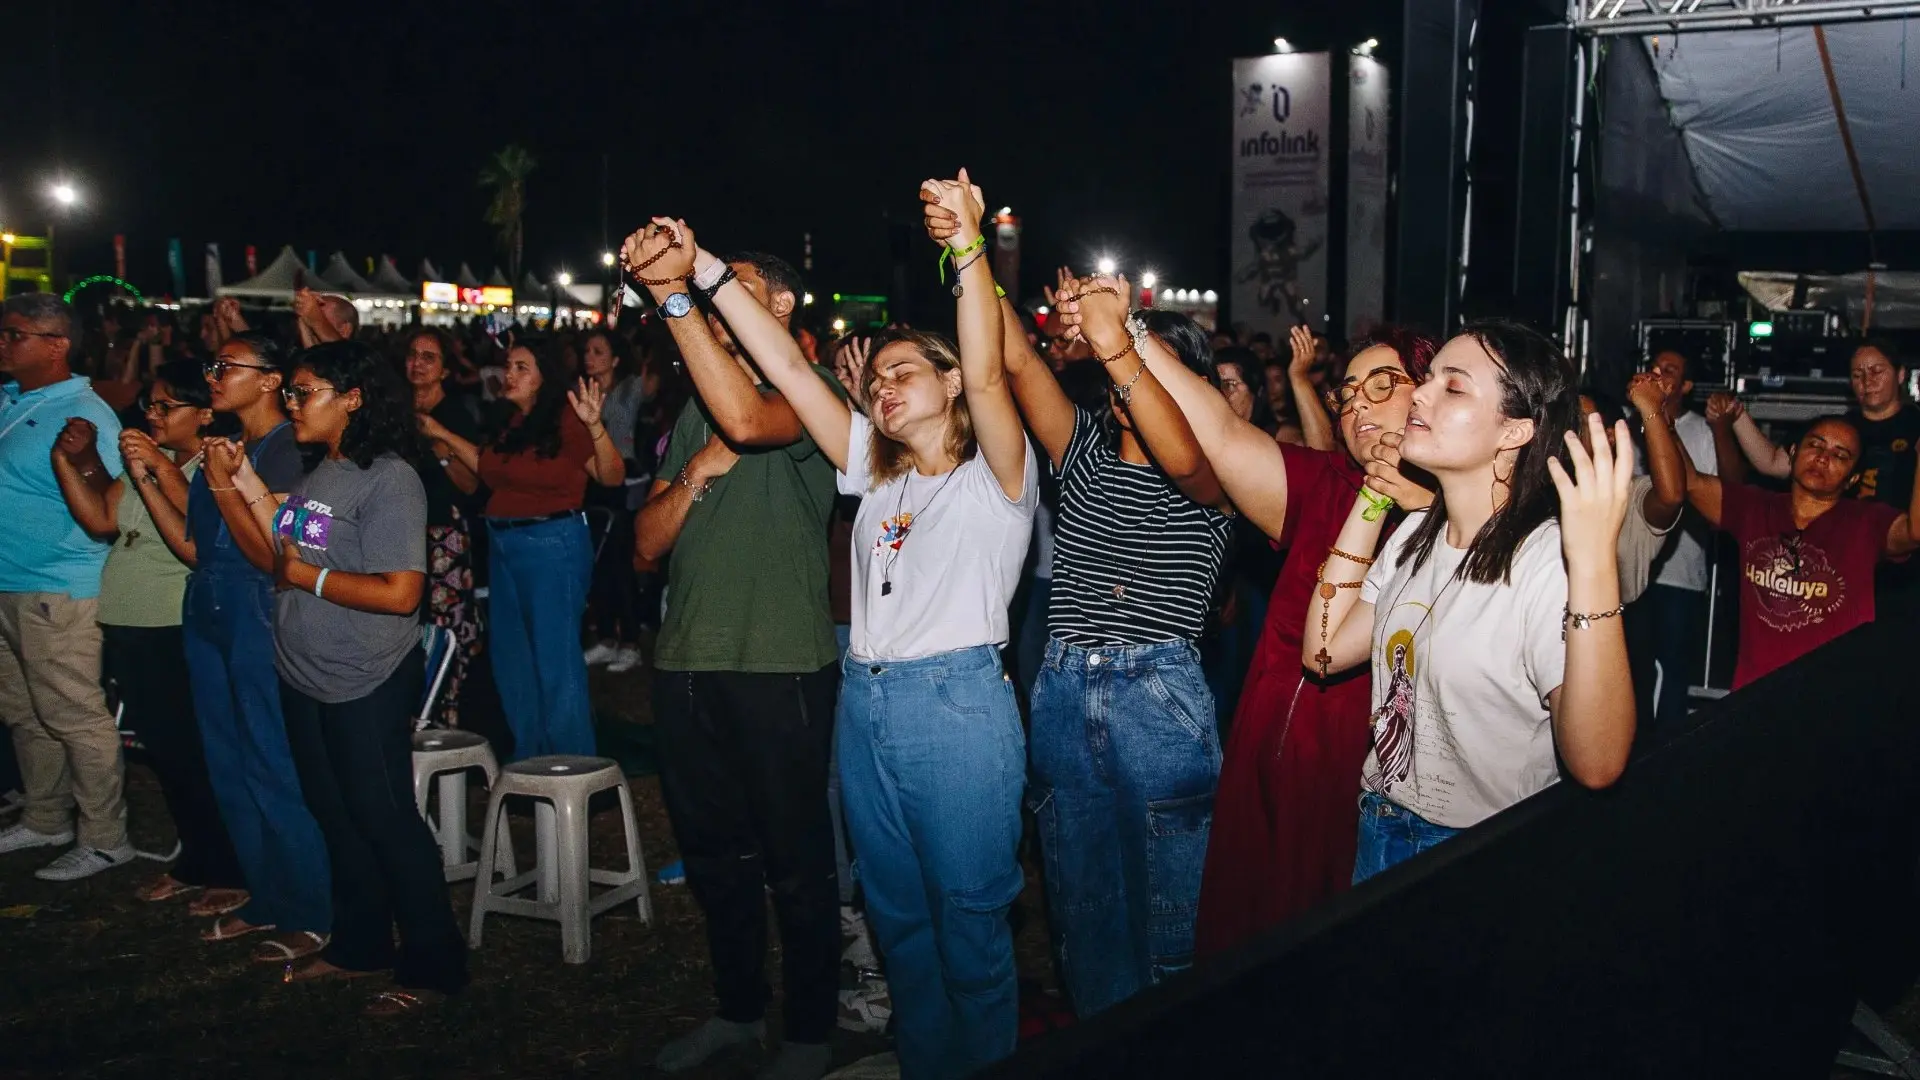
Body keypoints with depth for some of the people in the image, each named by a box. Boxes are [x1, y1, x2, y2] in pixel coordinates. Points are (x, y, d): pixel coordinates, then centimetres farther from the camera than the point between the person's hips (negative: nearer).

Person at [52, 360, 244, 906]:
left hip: (181, 636, -8)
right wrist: (68, 462, 0)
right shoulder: (148, 460, 14)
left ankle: (230, 873, 13)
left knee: (197, 757, -1)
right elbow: (100, 519, 10)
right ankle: (194, 863, 30)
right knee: (165, 756, 16)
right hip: (127, 631, 8)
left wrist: (156, 474, -29)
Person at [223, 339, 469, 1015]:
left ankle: (432, 965, 12)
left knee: (382, 816, -1)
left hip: (367, 686, -9)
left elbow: (399, 593, -24)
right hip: (305, 679, 9)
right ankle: (358, 946, 34)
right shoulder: (317, 473, 9)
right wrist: (249, 487, 5)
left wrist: (311, 576, -15)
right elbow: (287, 560, 8)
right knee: (336, 814, 18)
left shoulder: (388, 478, -18)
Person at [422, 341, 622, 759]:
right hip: (504, 544, 9)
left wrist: (595, 426, -34)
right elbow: (489, 467, 22)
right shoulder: (509, 420, 8)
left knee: (554, 658, -2)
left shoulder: (564, 419, -15)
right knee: (510, 656, 18)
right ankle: (528, 761, 34)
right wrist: (443, 435, 22)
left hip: (552, 542, -9)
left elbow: (612, 476, -20)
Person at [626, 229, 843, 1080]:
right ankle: (738, 1007, 35)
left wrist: (675, 296, -29)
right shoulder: (695, 411, 15)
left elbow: (747, 419, -30)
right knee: (713, 856, 18)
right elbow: (649, 542, 12)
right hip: (686, 664, 7)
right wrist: (692, 476, -7)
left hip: (779, 666, -7)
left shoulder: (811, 392, -5)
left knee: (796, 862, 5)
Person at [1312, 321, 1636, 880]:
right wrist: (1370, 504, 0)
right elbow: (1325, 649, -1)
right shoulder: (1416, 534, 2)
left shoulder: (1550, 560, -24)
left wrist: (1596, 563, -43)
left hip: (1482, 856, -7)